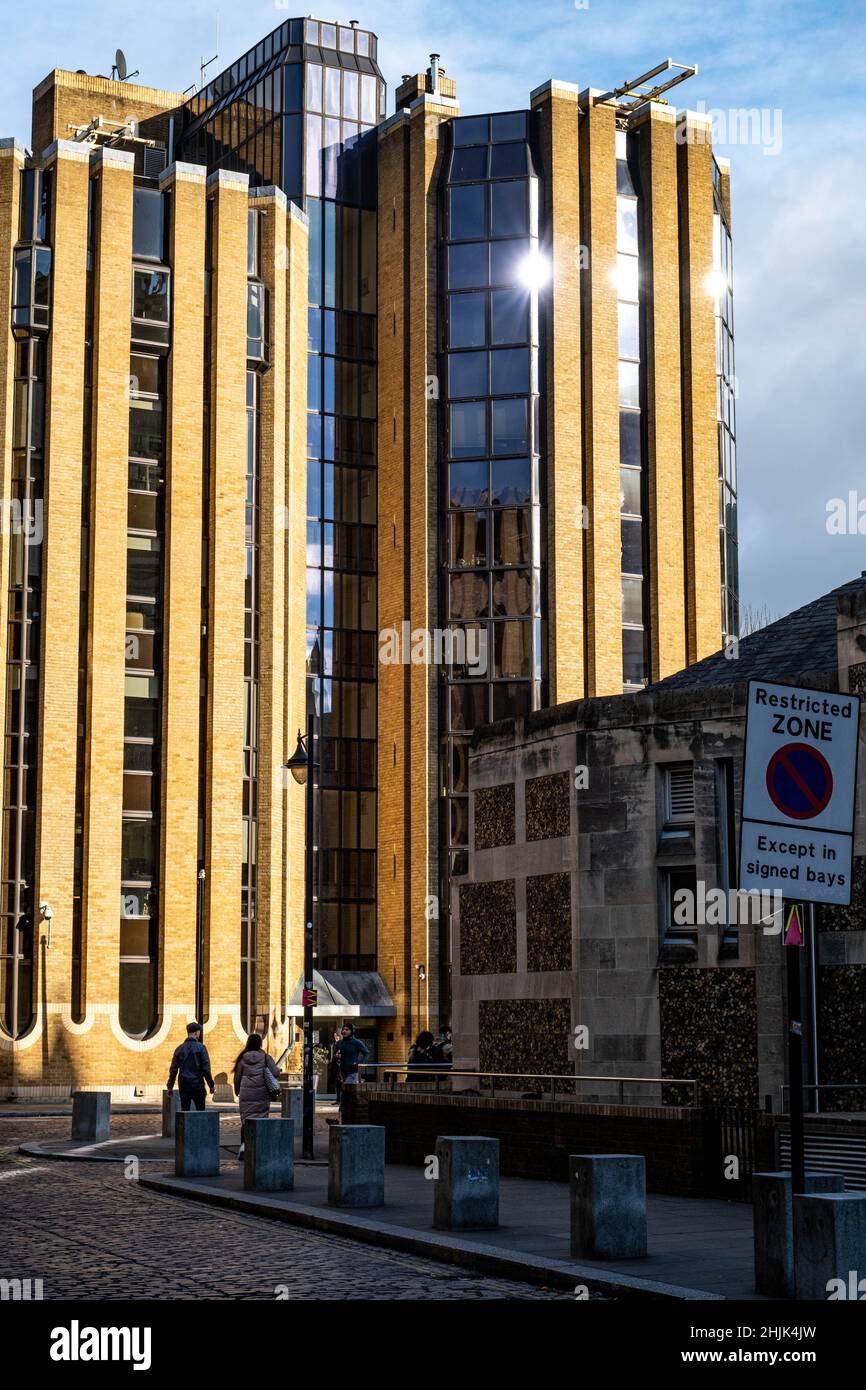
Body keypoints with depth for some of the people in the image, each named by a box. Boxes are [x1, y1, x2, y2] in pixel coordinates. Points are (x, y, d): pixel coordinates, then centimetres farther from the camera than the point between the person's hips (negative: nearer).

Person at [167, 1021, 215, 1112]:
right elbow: (206, 1068, -9)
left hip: (183, 1085, 3)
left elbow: (173, 1069, 6)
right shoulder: (200, 1047, -5)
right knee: (200, 1111, 3)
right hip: (197, 1084, -3)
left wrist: (170, 1086, 12)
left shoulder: (179, 1049, 6)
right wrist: (211, 1085, -3)